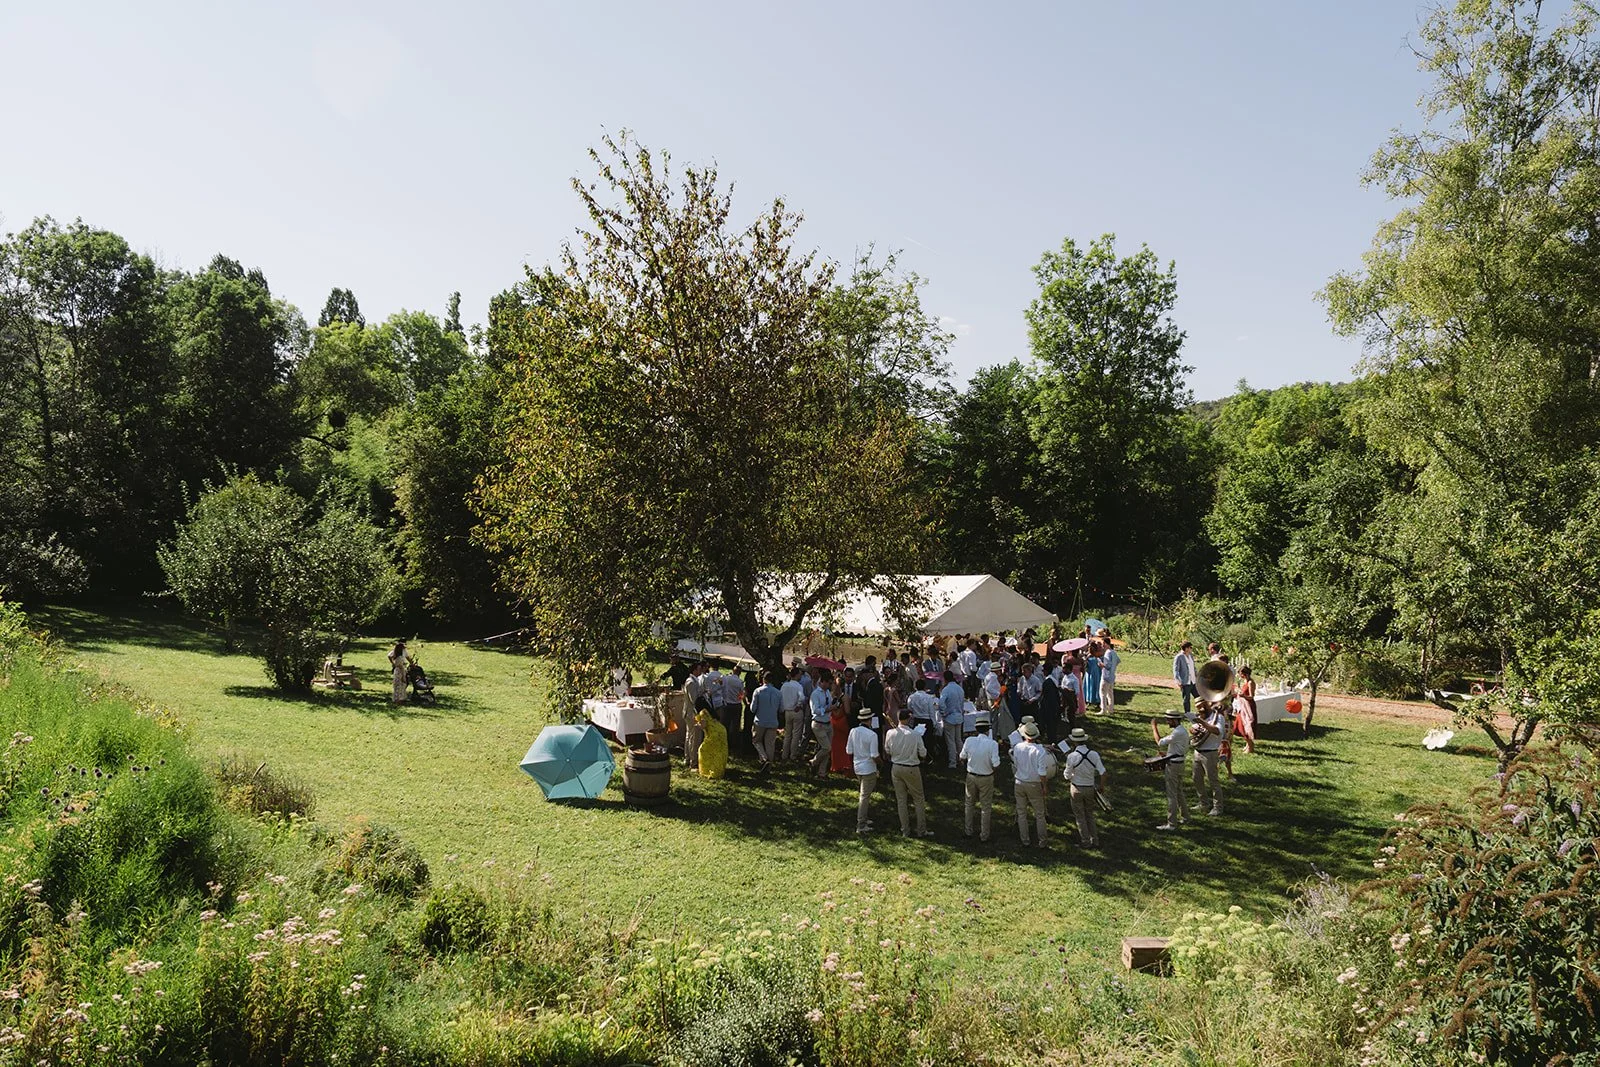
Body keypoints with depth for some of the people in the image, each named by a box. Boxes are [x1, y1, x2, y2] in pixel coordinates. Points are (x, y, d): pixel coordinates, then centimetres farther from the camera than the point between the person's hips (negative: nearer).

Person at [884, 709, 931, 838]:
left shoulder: (890, 733, -12)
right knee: (919, 800, 13)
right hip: (911, 769, -3)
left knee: (901, 800, 15)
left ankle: (905, 831, 22)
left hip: (896, 768, 3)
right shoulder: (915, 735, -20)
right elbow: (923, 753, -9)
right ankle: (921, 830, 18)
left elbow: (887, 751, 3)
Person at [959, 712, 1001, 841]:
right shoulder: (992, 744, -22)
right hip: (986, 778, -3)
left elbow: (962, 759, -1)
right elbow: (996, 766, -20)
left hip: (971, 776, 3)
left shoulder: (969, 741, -14)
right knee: (986, 807, 15)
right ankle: (984, 835, 25)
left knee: (970, 804, 23)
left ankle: (968, 831, 34)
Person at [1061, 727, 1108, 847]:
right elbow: (1103, 772, -11)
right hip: (1090, 788, 3)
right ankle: (1095, 840, 24)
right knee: (1090, 815, 21)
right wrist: (1102, 786, 5)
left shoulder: (1071, 756, -20)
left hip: (1076, 788, -3)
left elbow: (1067, 775, -11)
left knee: (1080, 816, 13)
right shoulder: (1094, 754, -12)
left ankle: (1086, 841, 20)